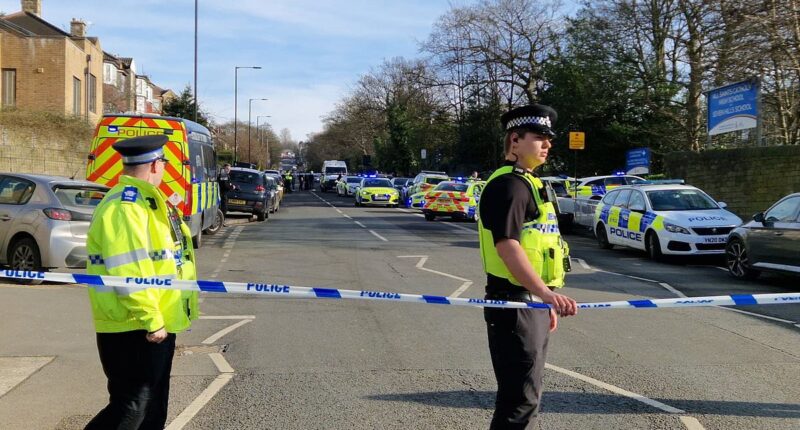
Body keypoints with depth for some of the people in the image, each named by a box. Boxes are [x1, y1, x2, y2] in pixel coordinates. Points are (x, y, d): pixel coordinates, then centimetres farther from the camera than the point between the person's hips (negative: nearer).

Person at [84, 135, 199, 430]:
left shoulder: (147, 201, 14)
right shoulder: (124, 206, -20)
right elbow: (128, 273, -27)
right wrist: (151, 320, -24)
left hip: (157, 325, 10)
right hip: (134, 330, -10)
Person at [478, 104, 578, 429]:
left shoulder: (528, 183, 18)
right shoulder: (509, 184, -15)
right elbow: (507, 245, -28)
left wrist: (546, 302, 24)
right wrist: (546, 293, -39)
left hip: (532, 302, 11)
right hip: (515, 303, -11)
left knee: (528, 393, 17)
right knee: (521, 399, -8)